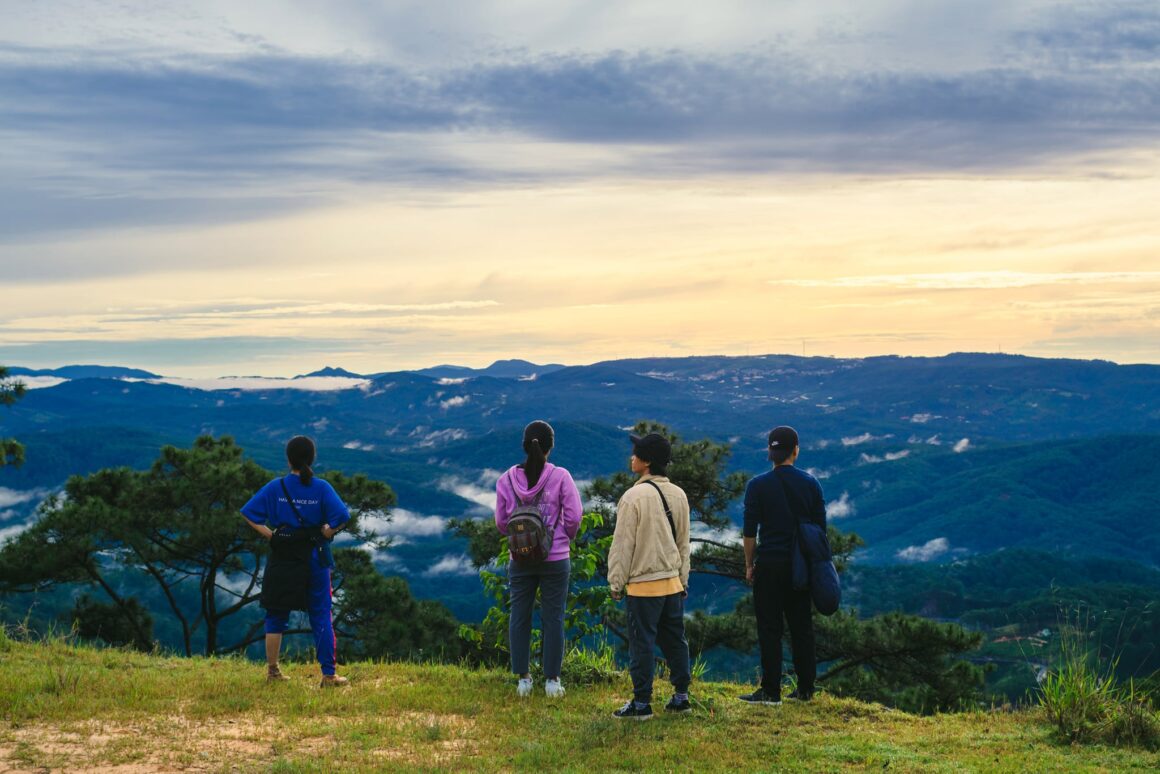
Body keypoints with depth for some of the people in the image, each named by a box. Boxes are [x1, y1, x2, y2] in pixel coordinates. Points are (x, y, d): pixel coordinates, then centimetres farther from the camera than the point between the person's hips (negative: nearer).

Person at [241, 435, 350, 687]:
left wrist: (269, 534, -3)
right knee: (321, 617, 4)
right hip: (314, 560, -1)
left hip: (281, 560, 1)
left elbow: (249, 513, -6)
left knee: (276, 616, 14)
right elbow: (342, 516, -17)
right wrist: (326, 533, -3)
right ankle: (329, 675, 4)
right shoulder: (321, 488, -6)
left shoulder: (276, 487, -2)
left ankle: (272, 670, 19)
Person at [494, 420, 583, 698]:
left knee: (519, 618, 12)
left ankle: (523, 679, 16)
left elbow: (501, 521, 1)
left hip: (520, 558, 2)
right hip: (555, 559, -2)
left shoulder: (507, 479, -4)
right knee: (553, 619, 8)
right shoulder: (560, 477, -11)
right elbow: (573, 517, -8)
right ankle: (552, 680, 12)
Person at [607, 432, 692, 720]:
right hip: (673, 581, 7)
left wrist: (616, 582, -3)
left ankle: (641, 703, 5)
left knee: (641, 644, 0)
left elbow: (623, 544, -11)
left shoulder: (634, 496, -14)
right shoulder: (678, 495, 7)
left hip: (643, 585, -7)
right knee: (675, 640, 14)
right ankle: (681, 696, 20)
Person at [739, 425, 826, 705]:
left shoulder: (758, 485, -6)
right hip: (802, 565, 3)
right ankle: (805, 689, 14)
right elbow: (820, 528, 5)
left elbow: (749, 531, -6)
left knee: (770, 628, 1)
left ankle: (771, 691, 1)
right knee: (802, 627, 10)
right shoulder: (810, 483, 2)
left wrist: (749, 564, 4)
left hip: (769, 564, -3)